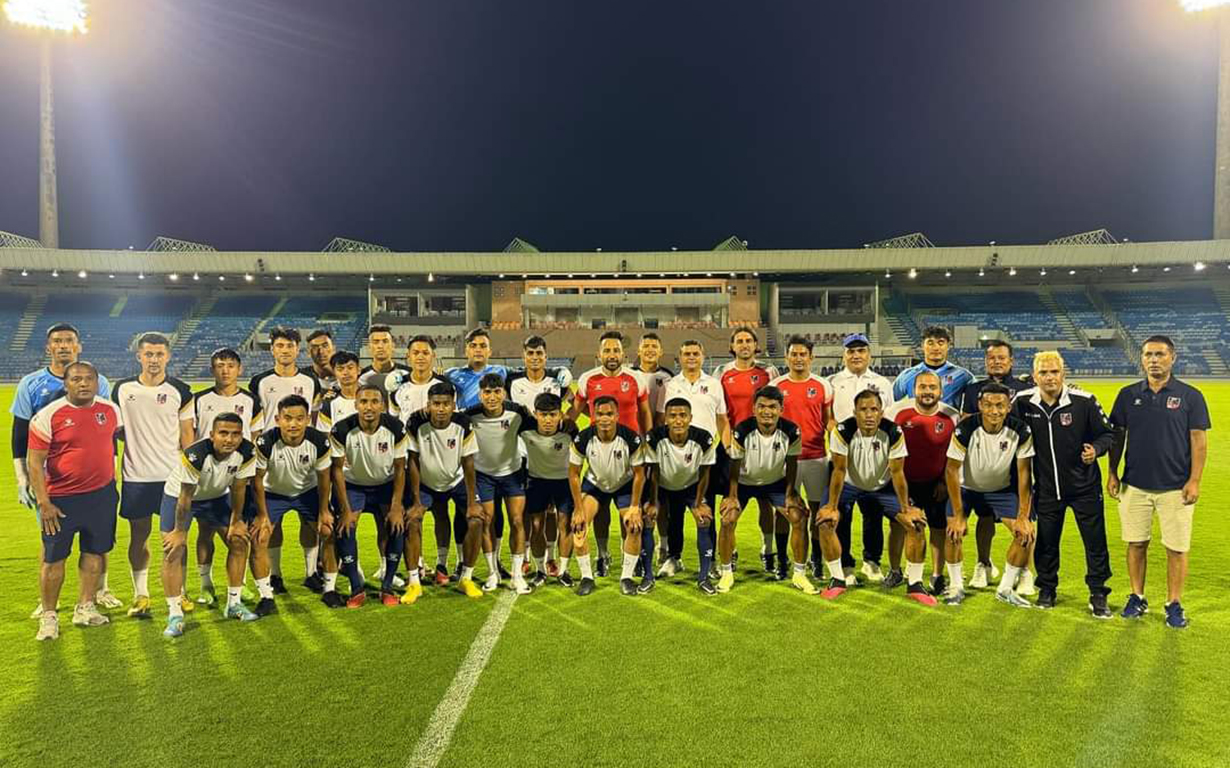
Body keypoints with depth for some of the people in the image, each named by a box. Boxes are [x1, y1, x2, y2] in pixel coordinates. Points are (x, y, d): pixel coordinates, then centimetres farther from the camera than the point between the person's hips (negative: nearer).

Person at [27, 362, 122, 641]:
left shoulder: (110, 410, 1)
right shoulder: (47, 416, -11)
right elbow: (34, 461, -9)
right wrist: (43, 503, -13)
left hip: (102, 495, 4)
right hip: (61, 498, -4)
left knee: (94, 552, 12)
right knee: (54, 557, 4)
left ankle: (85, 608, 27)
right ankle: (48, 616, 19)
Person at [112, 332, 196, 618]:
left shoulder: (179, 391, -1)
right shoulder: (122, 389, 4)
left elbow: (187, 433, 1)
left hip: (172, 474, -1)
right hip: (136, 476, 2)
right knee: (139, 533, 8)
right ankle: (140, 594, 20)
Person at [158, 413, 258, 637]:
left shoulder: (246, 453, -27)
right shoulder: (194, 455, -38)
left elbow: (238, 489, -11)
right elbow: (185, 497, -27)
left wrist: (236, 521, -2)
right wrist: (180, 531, -17)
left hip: (216, 496, 4)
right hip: (178, 495, -4)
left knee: (239, 541, 1)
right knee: (173, 550, -14)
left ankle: (234, 604, 14)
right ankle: (174, 615, -4)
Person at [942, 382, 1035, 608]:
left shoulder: (1020, 431, -21)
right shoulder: (965, 430, -28)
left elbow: (1024, 473, -14)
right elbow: (952, 471, -21)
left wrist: (1023, 516, -16)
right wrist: (958, 515, -20)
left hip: (1002, 488, 2)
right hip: (966, 487, -2)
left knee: (1026, 533, -9)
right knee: (954, 532, -18)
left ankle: (1005, 589, 10)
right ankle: (956, 586, 6)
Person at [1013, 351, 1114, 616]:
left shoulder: (1084, 401, -13)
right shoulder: (1023, 402, -7)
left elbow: (1107, 433, -2)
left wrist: (1095, 449, -23)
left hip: (1084, 486, -1)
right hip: (1046, 488, 2)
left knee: (1095, 542, 6)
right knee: (1046, 543, 12)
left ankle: (1098, 595, 22)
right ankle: (1047, 589, 30)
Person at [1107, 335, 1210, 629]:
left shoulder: (1190, 396, -2)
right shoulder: (1128, 394, 4)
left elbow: (1199, 440, -3)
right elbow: (1117, 435, 9)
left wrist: (1194, 480, -8)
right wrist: (1112, 472, 4)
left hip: (1176, 487, -2)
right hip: (1135, 485, 2)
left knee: (1177, 548, 3)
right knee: (1136, 543, 9)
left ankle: (1174, 604, 18)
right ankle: (1137, 598, 23)